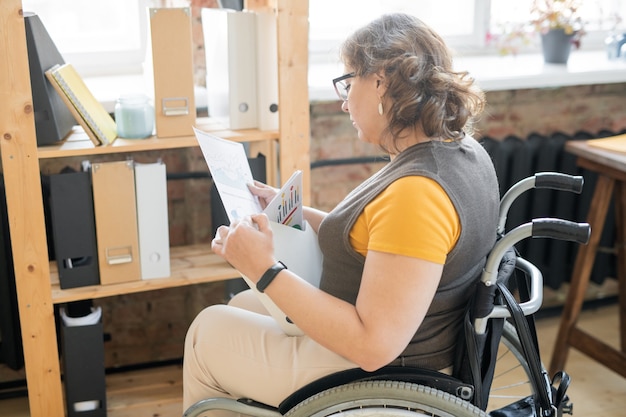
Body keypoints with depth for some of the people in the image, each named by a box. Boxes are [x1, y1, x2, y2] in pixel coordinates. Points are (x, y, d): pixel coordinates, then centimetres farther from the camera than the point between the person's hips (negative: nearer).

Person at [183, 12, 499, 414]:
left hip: (375, 376, -9)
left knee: (208, 331, 9)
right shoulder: (465, 151, -1)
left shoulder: (417, 192, -33)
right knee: (242, 305, 25)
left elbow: (373, 346, -32)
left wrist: (265, 269, -28)